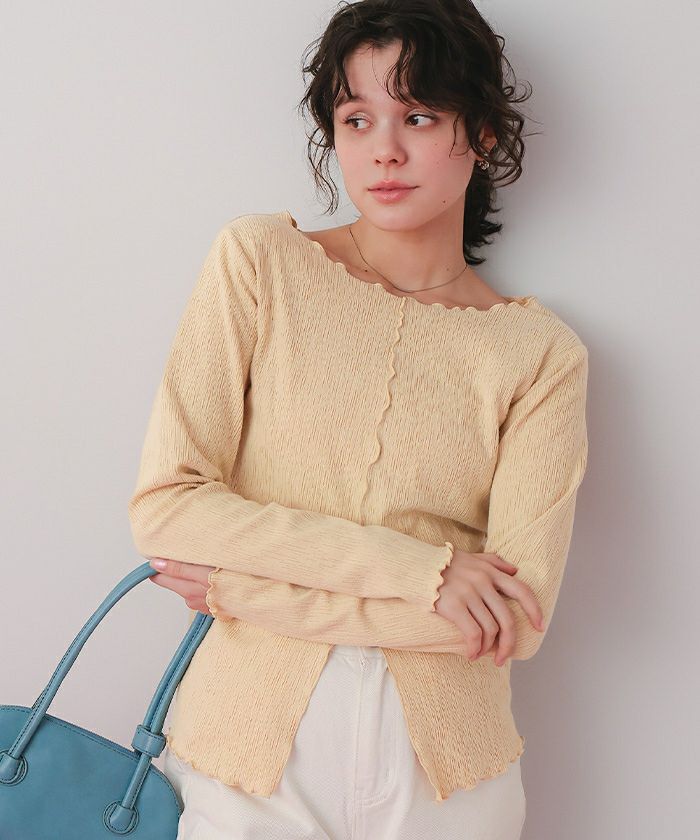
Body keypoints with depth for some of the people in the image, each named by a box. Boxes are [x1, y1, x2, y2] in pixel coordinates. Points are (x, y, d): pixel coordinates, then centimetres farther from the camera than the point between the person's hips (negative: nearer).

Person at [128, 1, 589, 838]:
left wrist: (241, 590, -14)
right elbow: (163, 507, -11)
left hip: (441, 767, 1)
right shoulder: (259, 260, -4)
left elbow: (519, 617, -12)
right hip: (249, 743, 0)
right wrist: (413, 565, -18)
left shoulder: (541, 352, -4)